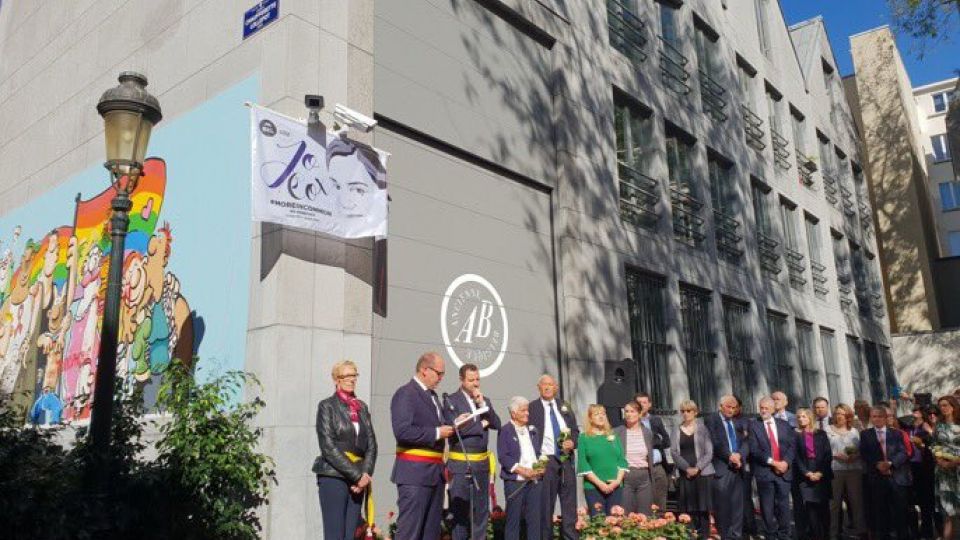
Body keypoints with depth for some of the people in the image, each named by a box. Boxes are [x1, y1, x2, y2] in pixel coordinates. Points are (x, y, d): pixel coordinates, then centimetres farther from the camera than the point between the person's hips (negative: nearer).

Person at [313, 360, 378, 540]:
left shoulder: (362, 407, 14)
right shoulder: (327, 406, -1)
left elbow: (371, 444, 9)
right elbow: (328, 446, -10)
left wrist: (365, 474, -7)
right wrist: (357, 474, -14)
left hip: (357, 480, 5)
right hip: (333, 478, -5)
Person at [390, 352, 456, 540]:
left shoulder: (432, 395, 17)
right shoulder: (406, 394, -11)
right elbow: (402, 431, -22)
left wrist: (449, 427, 4)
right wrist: (436, 433, -17)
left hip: (435, 471, 9)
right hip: (415, 472, -9)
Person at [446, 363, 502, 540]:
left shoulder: (485, 400, 12)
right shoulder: (452, 400, -7)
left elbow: (496, 424, 1)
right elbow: (456, 428, -20)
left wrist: (482, 404, -10)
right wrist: (481, 425, -8)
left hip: (482, 463, 5)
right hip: (460, 463, -5)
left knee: (482, 510, 11)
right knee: (460, 511, 3)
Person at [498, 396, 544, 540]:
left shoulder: (533, 431, 16)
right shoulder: (505, 431, -2)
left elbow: (540, 453, 18)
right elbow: (503, 457, -9)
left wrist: (541, 467, -2)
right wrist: (521, 470, -17)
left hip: (535, 480, 5)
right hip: (515, 481, -5)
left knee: (535, 518, 6)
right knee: (513, 518, 0)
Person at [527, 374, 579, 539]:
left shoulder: (565, 407, 14)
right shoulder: (532, 408, -2)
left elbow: (575, 430, 17)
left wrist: (572, 442, -5)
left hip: (567, 461, 4)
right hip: (545, 461, -4)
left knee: (570, 505, 7)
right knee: (545, 505, 1)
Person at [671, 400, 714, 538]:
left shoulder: (702, 428, 4)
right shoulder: (677, 431, 9)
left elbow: (709, 452, -2)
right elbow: (674, 452, 2)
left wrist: (697, 468, -13)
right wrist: (687, 468, -11)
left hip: (702, 473, -2)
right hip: (684, 475, 2)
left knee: (703, 509, -2)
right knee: (688, 509, -2)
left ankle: (704, 535, 4)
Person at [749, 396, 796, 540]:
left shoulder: (784, 424, 11)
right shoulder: (754, 426, 1)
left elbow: (792, 445, 5)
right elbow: (754, 450, -7)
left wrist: (786, 462, -10)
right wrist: (772, 462, -14)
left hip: (784, 470, 2)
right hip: (764, 471, -2)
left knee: (784, 506, 3)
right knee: (767, 507, 3)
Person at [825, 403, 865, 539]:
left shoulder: (854, 431, 14)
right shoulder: (828, 430, 5)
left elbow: (861, 450, 10)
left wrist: (855, 456, -10)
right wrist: (836, 455, -13)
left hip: (854, 470, 2)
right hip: (835, 470, -2)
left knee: (856, 500, 2)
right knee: (834, 502, 0)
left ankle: (859, 529, 10)